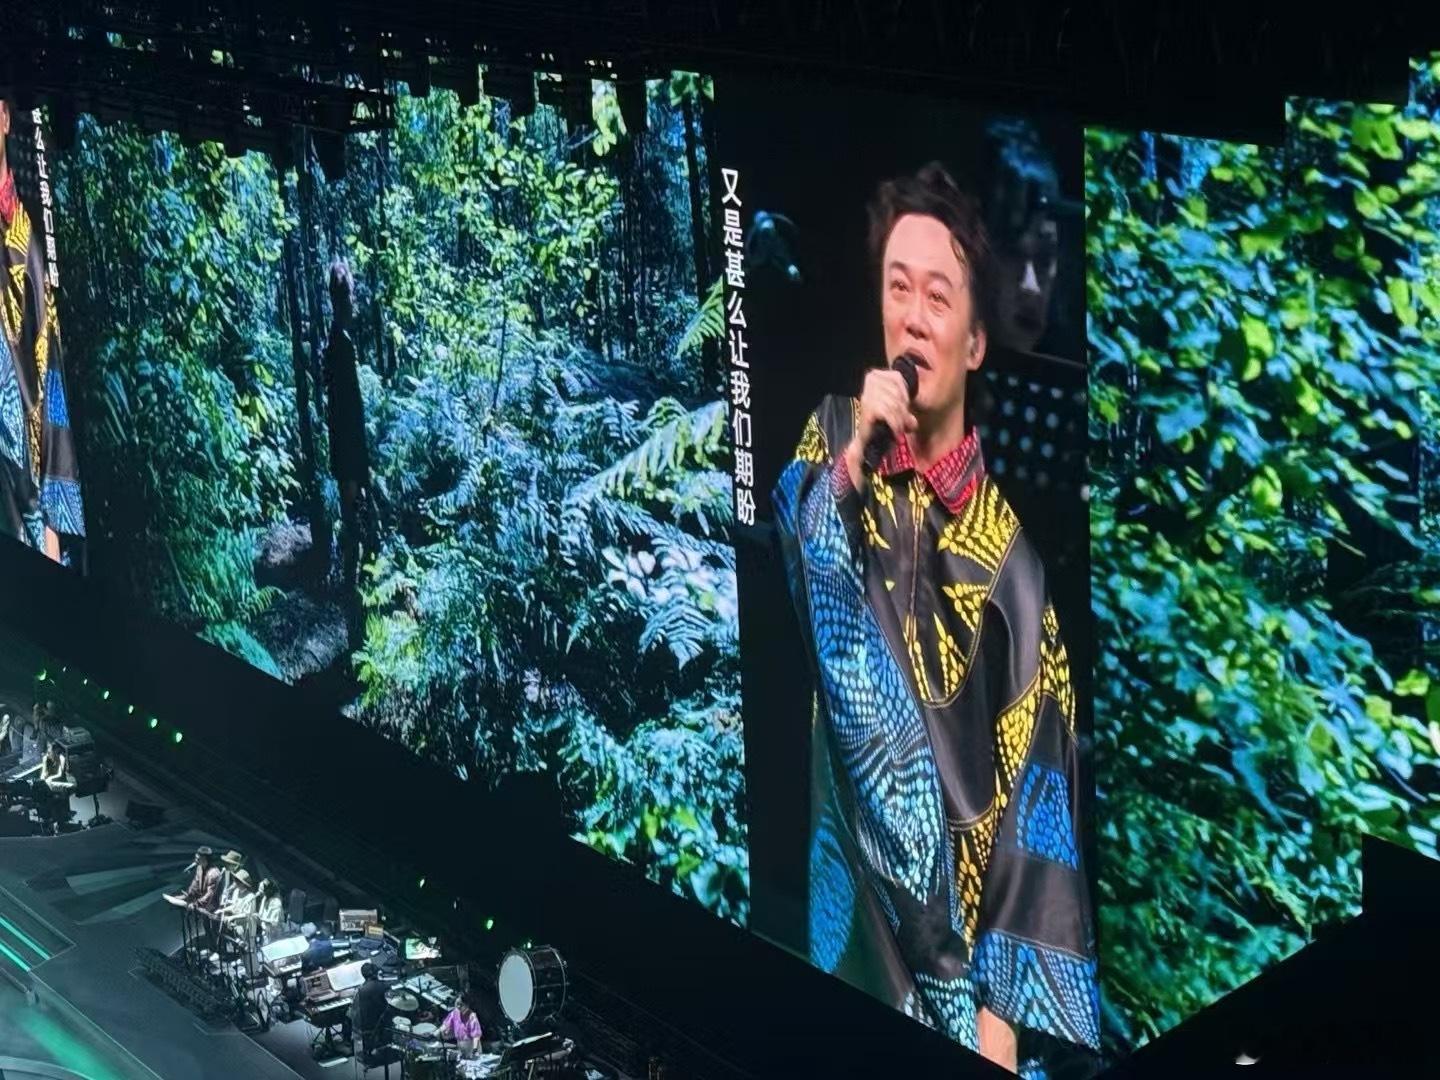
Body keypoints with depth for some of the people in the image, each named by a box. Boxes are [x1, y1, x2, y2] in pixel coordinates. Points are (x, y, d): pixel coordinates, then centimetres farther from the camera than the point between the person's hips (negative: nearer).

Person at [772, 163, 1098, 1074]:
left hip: (973, 922, 0)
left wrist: (1004, 1000, -11)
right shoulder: (836, 439, 4)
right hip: (861, 928, 1)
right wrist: (849, 466, -24)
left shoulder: (1006, 550, -2)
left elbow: (1039, 784, -5)